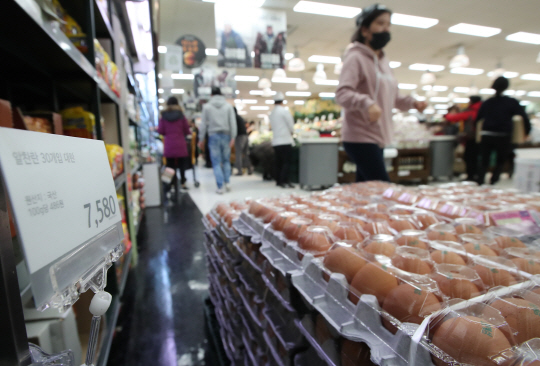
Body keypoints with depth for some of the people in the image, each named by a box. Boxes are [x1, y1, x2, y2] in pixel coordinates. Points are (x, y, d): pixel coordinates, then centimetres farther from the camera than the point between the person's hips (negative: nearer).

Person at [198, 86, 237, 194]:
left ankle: (220, 187, -1)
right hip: (226, 135, 2)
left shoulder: (207, 106, 1)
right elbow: (233, 123, -2)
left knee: (216, 162, 2)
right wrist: (233, 137, -2)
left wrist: (201, 139, 7)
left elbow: (204, 124, 1)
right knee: (226, 160, 14)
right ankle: (227, 183, 9)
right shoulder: (228, 106, 4)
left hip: (213, 136, -1)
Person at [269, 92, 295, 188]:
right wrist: (291, 132, 15)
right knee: (286, 162, -5)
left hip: (275, 141, 7)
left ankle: (278, 181, 14)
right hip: (285, 141, -7)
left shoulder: (272, 113, 14)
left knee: (278, 162, 10)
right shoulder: (284, 111, -8)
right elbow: (291, 125, -6)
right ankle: (284, 181, -10)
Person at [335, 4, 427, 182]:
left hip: (378, 137, 9)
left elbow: (389, 97, 27)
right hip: (360, 137, -9)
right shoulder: (356, 57, -8)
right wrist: (366, 103, -37)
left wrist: (411, 103, 11)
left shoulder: (383, 61, 19)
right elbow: (342, 93, -21)